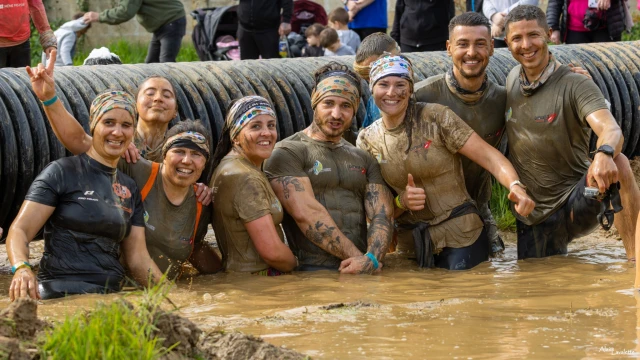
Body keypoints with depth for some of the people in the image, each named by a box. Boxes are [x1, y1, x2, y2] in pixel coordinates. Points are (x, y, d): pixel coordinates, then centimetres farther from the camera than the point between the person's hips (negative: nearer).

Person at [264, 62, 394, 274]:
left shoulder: (364, 160, 21)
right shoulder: (288, 153, 4)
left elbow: (382, 215, 10)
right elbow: (306, 213, -7)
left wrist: (372, 259, -11)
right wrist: (357, 257, -12)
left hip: (361, 272, 4)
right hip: (312, 271, -4)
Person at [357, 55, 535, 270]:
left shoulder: (435, 117, -8)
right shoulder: (367, 141, 3)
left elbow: (488, 157, -14)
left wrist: (516, 187, -33)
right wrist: (402, 201, -14)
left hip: (460, 239, -3)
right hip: (410, 246, 3)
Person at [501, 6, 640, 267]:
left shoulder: (576, 86, -14)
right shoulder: (512, 80, 4)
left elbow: (611, 130, -32)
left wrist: (605, 153, -55)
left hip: (575, 205, -5)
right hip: (533, 215, 5)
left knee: (616, 164, -35)